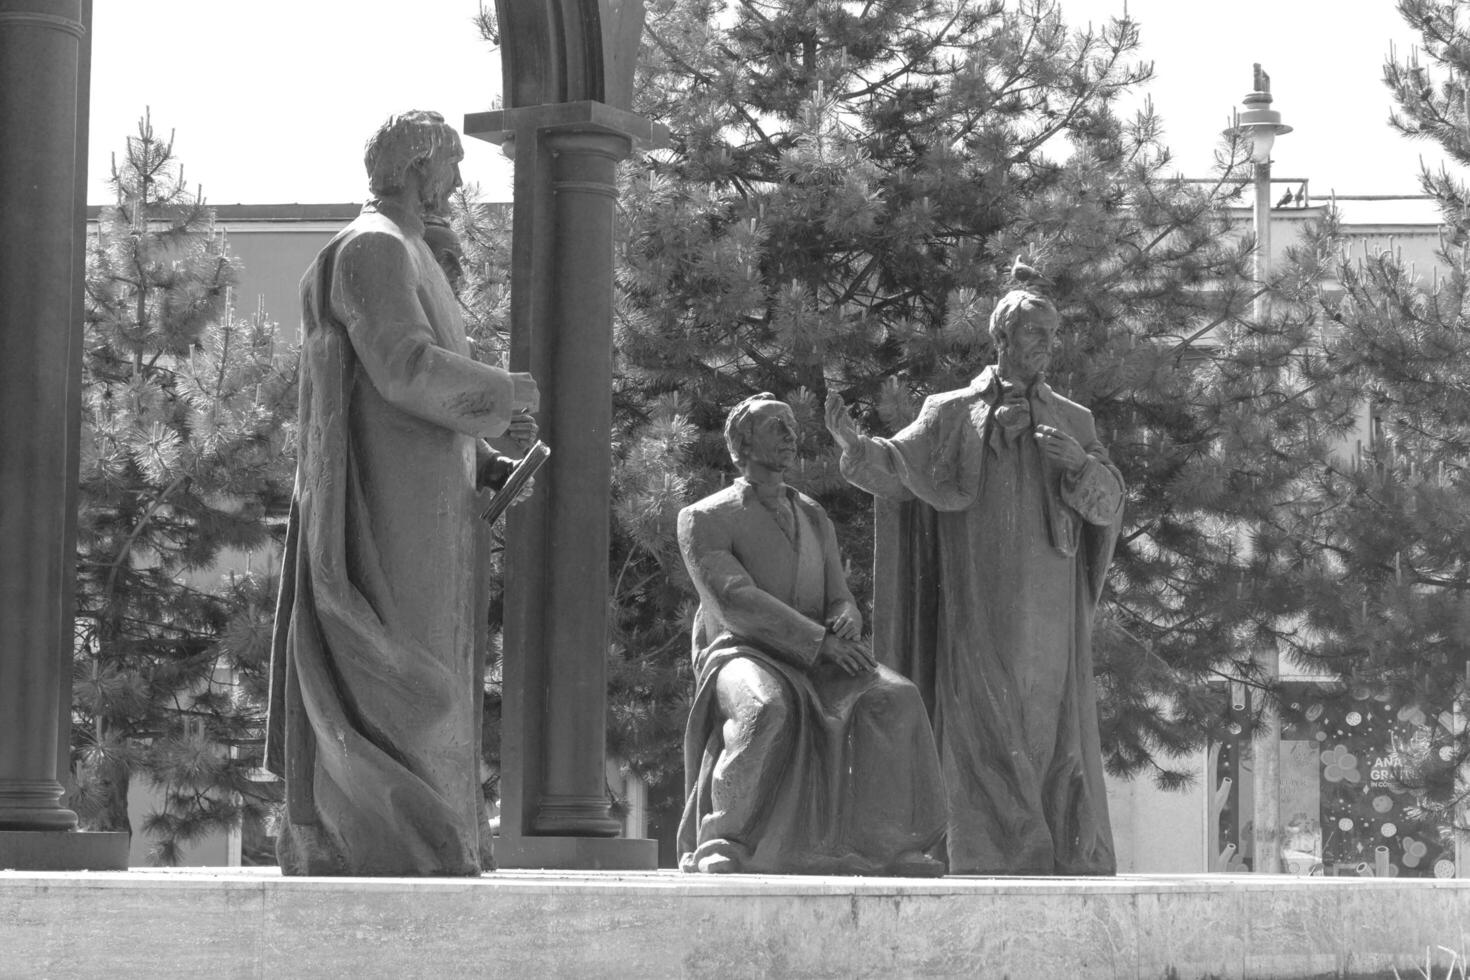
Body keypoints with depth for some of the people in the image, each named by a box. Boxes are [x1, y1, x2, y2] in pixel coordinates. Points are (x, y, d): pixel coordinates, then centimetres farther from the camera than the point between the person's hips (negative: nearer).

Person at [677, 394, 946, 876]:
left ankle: (888, 848, -27)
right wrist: (821, 641, -23)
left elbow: (840, 605, 14)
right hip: (742, 659, -5)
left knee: (893, 701, -25)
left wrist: (846, 625, -14)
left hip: (813, 668, 5)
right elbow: (734, 601, -14)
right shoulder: (703, 519, 1)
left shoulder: (814, 519, 20)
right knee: (766, 710, -41)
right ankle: (721, 845, -33)